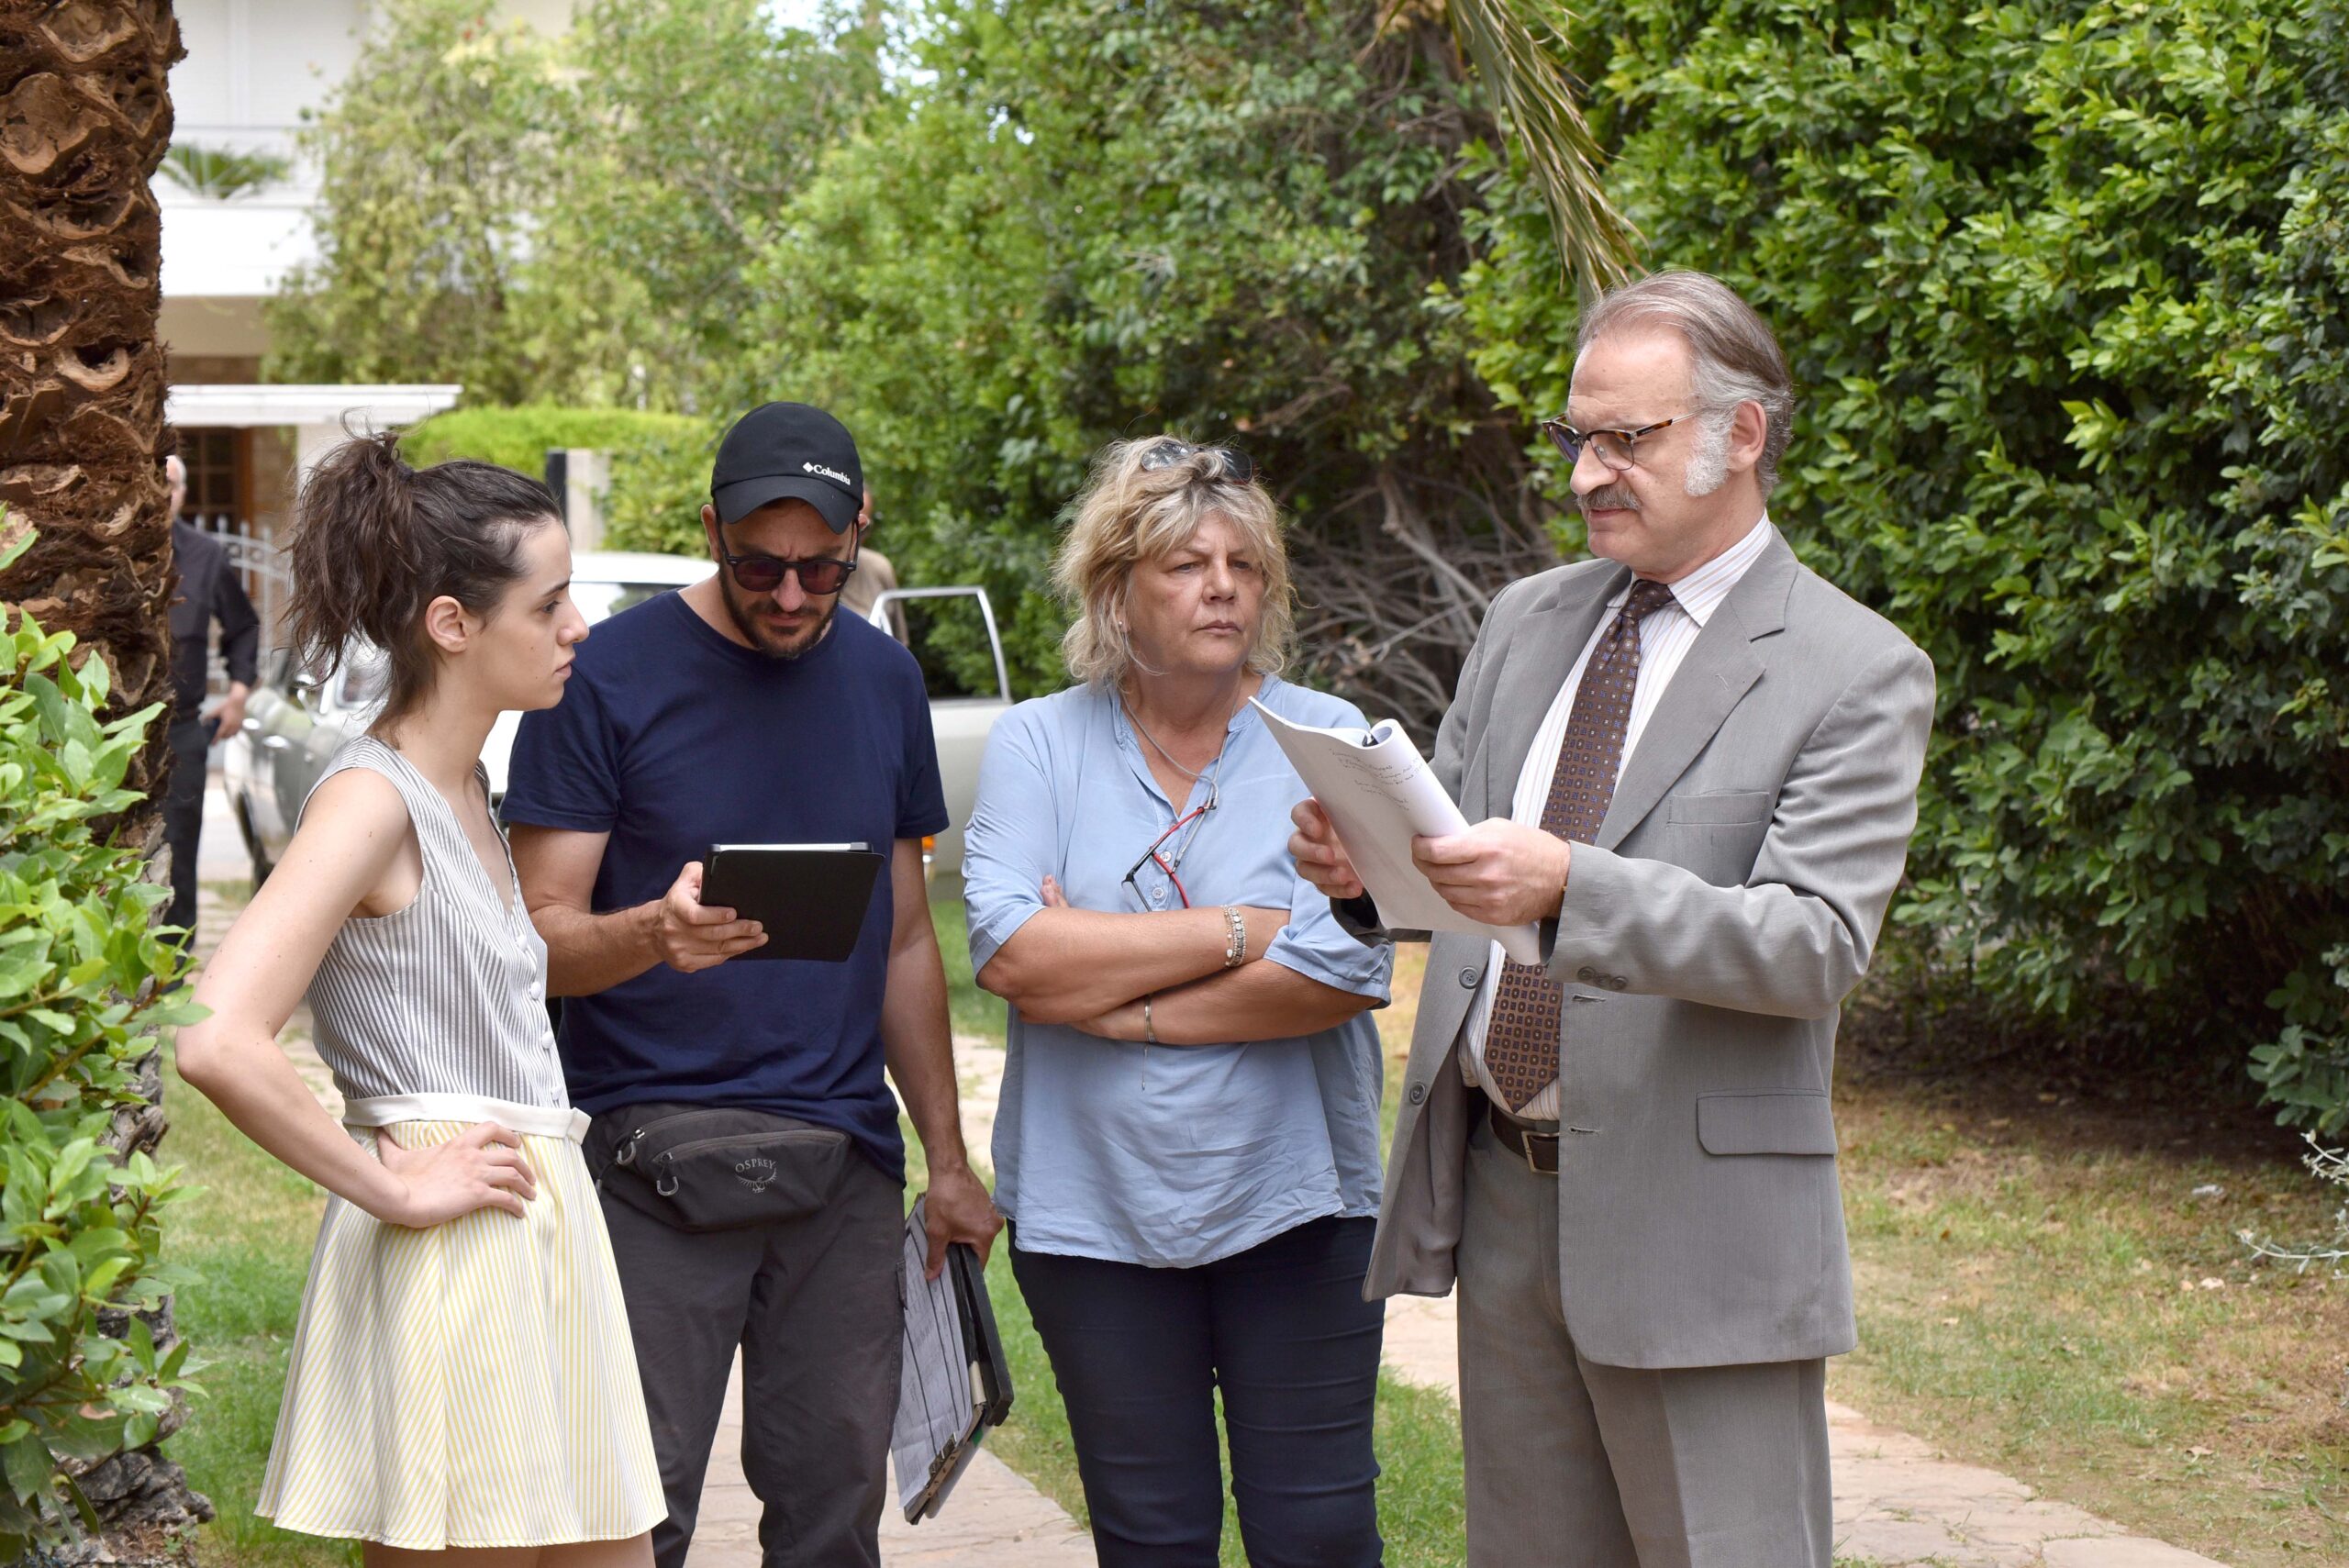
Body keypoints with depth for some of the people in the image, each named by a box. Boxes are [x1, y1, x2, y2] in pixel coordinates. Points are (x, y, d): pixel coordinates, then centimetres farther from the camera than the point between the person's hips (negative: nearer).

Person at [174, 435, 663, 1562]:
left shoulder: (461, 785, 14)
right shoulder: (371, 797, -14)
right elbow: (218, 1044, -27)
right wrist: (396, 1191, -18)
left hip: (538, 1232, 9)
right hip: (446, 1257, -9)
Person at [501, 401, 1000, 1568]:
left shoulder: (884, 679, 12)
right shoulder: (612, 675, -4)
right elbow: (540, 932, -6)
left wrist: (947, 1159, 14)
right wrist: (652, 934, -28)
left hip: (843, 1159, 4)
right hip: (651, 1152, -4)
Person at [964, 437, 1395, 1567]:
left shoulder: (1329, 741, -1)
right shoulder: (1038, 745, 2)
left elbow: (1349, 970, -15)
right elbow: (1010, 952, -14)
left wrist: (1118, 1004, -12)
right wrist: (1237, 932, -13)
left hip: (1294, 1207, -1)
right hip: (1095, 1211, 1)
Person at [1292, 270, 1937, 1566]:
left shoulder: (1857, 672, -7)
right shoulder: (1527, 621, 13)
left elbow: (1817, 945, -18)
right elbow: (1448, 846, 17)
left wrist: (1570, 888, -31)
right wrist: (1363, 867, -8)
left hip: (1691, 1220, -6)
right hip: (1499, 1191, 6)